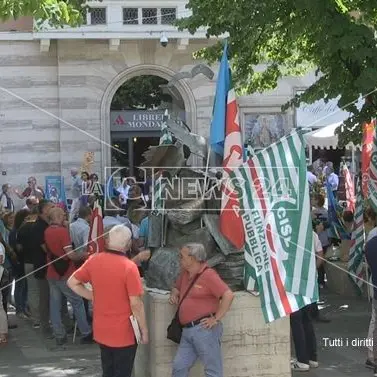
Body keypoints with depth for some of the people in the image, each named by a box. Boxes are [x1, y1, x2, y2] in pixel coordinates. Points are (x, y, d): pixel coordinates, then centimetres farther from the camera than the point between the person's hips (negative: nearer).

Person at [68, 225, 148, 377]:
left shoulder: (94, 260, -4)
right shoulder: (129, 267, -20)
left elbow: (72, 282, 6)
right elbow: (136, 304, -18)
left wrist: (94, 297, 7)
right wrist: (144, 330, -7)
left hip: (101, 330, 5)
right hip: (123, 333, -5)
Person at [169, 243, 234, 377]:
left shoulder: (208, 274, -10)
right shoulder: (185, 274, 16)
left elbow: (228, 295, -18)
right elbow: (177, 287, 37)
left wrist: (216, 318, -16)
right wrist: (174, 294, 13)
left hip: (204, 329, -9)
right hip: (187, 331, 9)